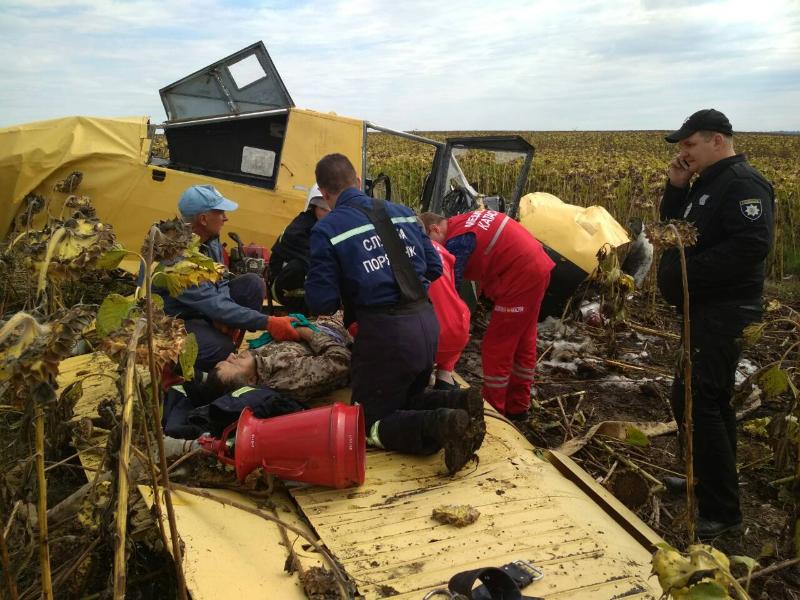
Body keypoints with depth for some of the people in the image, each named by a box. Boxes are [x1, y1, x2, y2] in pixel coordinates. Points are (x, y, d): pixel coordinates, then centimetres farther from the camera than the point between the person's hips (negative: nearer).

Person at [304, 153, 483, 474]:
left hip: (384, 332, -6)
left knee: (372, 423, 11)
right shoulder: (401, 212, 9)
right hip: (427, 323, 6)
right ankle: (457, 406, -3)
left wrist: (346, 292, 13)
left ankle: (442, 425, -17)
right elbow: (434, 267, 14)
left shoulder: (326, 230, -7)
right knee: (409, 401, 28)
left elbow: (321, 303, -9)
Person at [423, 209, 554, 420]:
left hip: (521, 277, -10)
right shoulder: (465, 221, 10)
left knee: (496, 347, -1)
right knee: (523, 343, 18)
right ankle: (517, 407, 31)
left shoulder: (456, 241, -16)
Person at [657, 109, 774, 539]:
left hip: (723, 313, -10)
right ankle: (708, 476, 35)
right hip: (705, 310, 10)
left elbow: (752, 245, -25)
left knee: (693, 402, -13)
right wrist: (676, 188, 5)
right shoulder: (706, 184, 17)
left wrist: (690, 272, -23)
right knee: (710, 399, 19)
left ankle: (721, 510, -4)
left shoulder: (743, 183, -14)